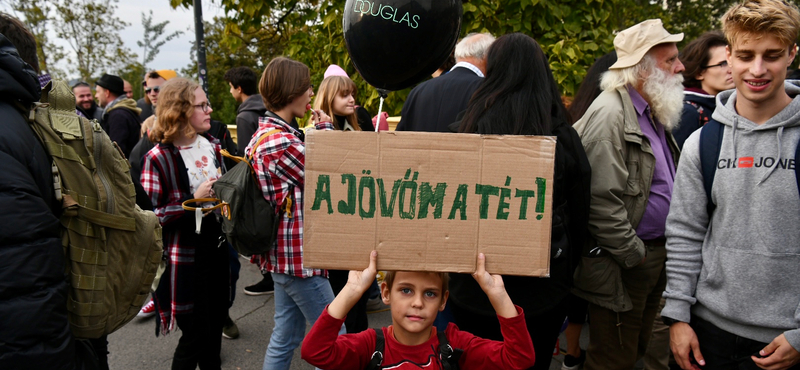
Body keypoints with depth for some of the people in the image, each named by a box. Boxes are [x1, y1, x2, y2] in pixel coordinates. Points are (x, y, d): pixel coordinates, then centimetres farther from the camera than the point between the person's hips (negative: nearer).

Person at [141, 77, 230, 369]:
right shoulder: (158, 158, -13)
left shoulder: (212, 146, 6)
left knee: (215, 326, 16)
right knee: (195, 334, 5)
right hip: (184, 258, -6)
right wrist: (194, 200, -21)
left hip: (216, 249, 6)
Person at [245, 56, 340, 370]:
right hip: (299, 255, -10)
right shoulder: (282, 141, -21)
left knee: (286, 337, 19)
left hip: (283, 251, 10)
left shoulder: (264, 132, 11)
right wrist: (326, 129, -5)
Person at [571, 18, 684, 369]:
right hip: (621, 264, -9)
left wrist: (658, 252, 11)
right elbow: (603, 201, -24)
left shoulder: (652, 113, 13)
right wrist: (636, 256, -16)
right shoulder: (610, 114, -18)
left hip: (653, 254, 9)